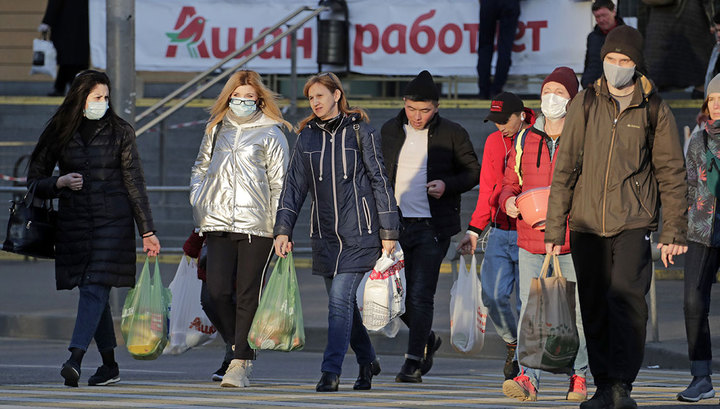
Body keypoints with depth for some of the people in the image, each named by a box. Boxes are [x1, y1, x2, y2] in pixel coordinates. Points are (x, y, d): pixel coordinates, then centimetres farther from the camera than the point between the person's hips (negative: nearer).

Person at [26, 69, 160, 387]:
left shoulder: (119, 132, 3)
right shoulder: (59, 134, 5)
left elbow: (134, 183, 4)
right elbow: (35, 181, 11)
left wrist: (147, 231, 1)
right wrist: (61, 183, -11)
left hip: (112, 221, -2)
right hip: (74, 223, 2)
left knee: (94, 289, -15)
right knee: (94, 292, 6)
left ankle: (75, 359, -27)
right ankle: (110, 365, 15)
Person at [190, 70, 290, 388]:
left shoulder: (271, 134, 4)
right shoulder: (216, 130, 16)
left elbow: (280, 183, 2)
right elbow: (201, 168, 28)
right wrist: (198, 204, 12)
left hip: (256, 225, -3)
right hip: (218, 224, 3)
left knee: (248, 296, -3)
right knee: (217, 291, -7)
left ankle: (241, 364, 1)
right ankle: (236, 347, 14)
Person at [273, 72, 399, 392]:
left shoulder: (360, 132, -1)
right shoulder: (307, 137, 9)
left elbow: (379, 181, 0)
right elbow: (294, 186, 7)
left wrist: (388, 231, -2)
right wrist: (283, 230, -4)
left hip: (359, 233, -5)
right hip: (325, 235, 5)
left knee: (340, 300, -14)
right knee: (341, 302, 10)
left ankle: (331, 371, -15)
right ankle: (367, 361, 29)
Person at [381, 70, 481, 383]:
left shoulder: (452, 134, -2)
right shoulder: (390, 131, 10)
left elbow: (474, 172, 5)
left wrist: (447, 185, -13)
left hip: (432, 227, -4)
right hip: (396, 225, 4)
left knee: (420, 295, -10)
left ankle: (413, 360, -5)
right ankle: (427, 340, 29)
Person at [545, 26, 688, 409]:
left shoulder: (654, 110, 4)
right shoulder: (585, 105, 7)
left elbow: (671, 173, 8)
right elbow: (564, 168, 9)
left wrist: (674, 231, 3)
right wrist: (555, 226, 5)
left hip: (633, 222, -2)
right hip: (587, 221, 2)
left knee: (626, 298, -18)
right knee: (594, 306, 4)